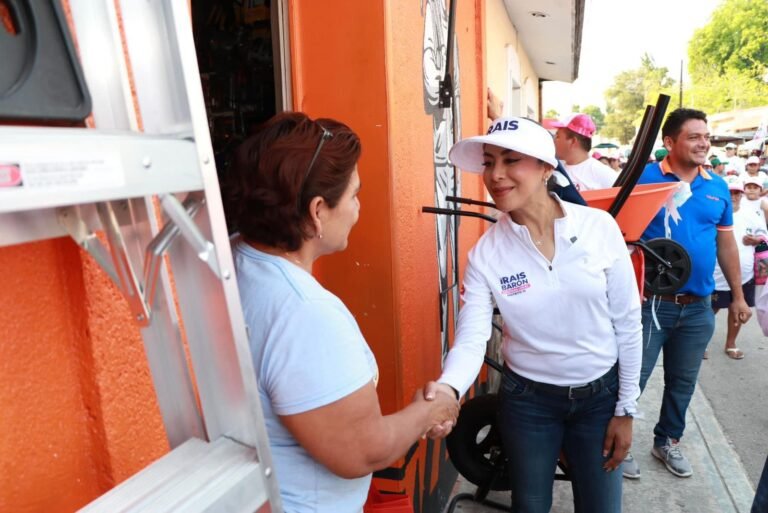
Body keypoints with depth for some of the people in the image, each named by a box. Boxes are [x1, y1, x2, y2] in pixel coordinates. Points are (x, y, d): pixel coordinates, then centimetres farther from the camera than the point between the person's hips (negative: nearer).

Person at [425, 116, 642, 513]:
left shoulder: (600, 227, -14)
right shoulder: (485, 253, -14)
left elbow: (627, 323, -6)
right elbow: (471, 338, -19)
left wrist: (626, 408, -2)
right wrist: (448, 387, -40)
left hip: (601, 395, 1)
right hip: (527, 400, 0)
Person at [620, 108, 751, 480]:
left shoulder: (718, 187, 6)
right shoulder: (644, 178, -9)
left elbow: (726, 243, 14)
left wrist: (738, 295, 15)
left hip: (698, 307, 5)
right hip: (651, 302, -5)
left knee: (683, 381, 18)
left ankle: (668, 441, 38)